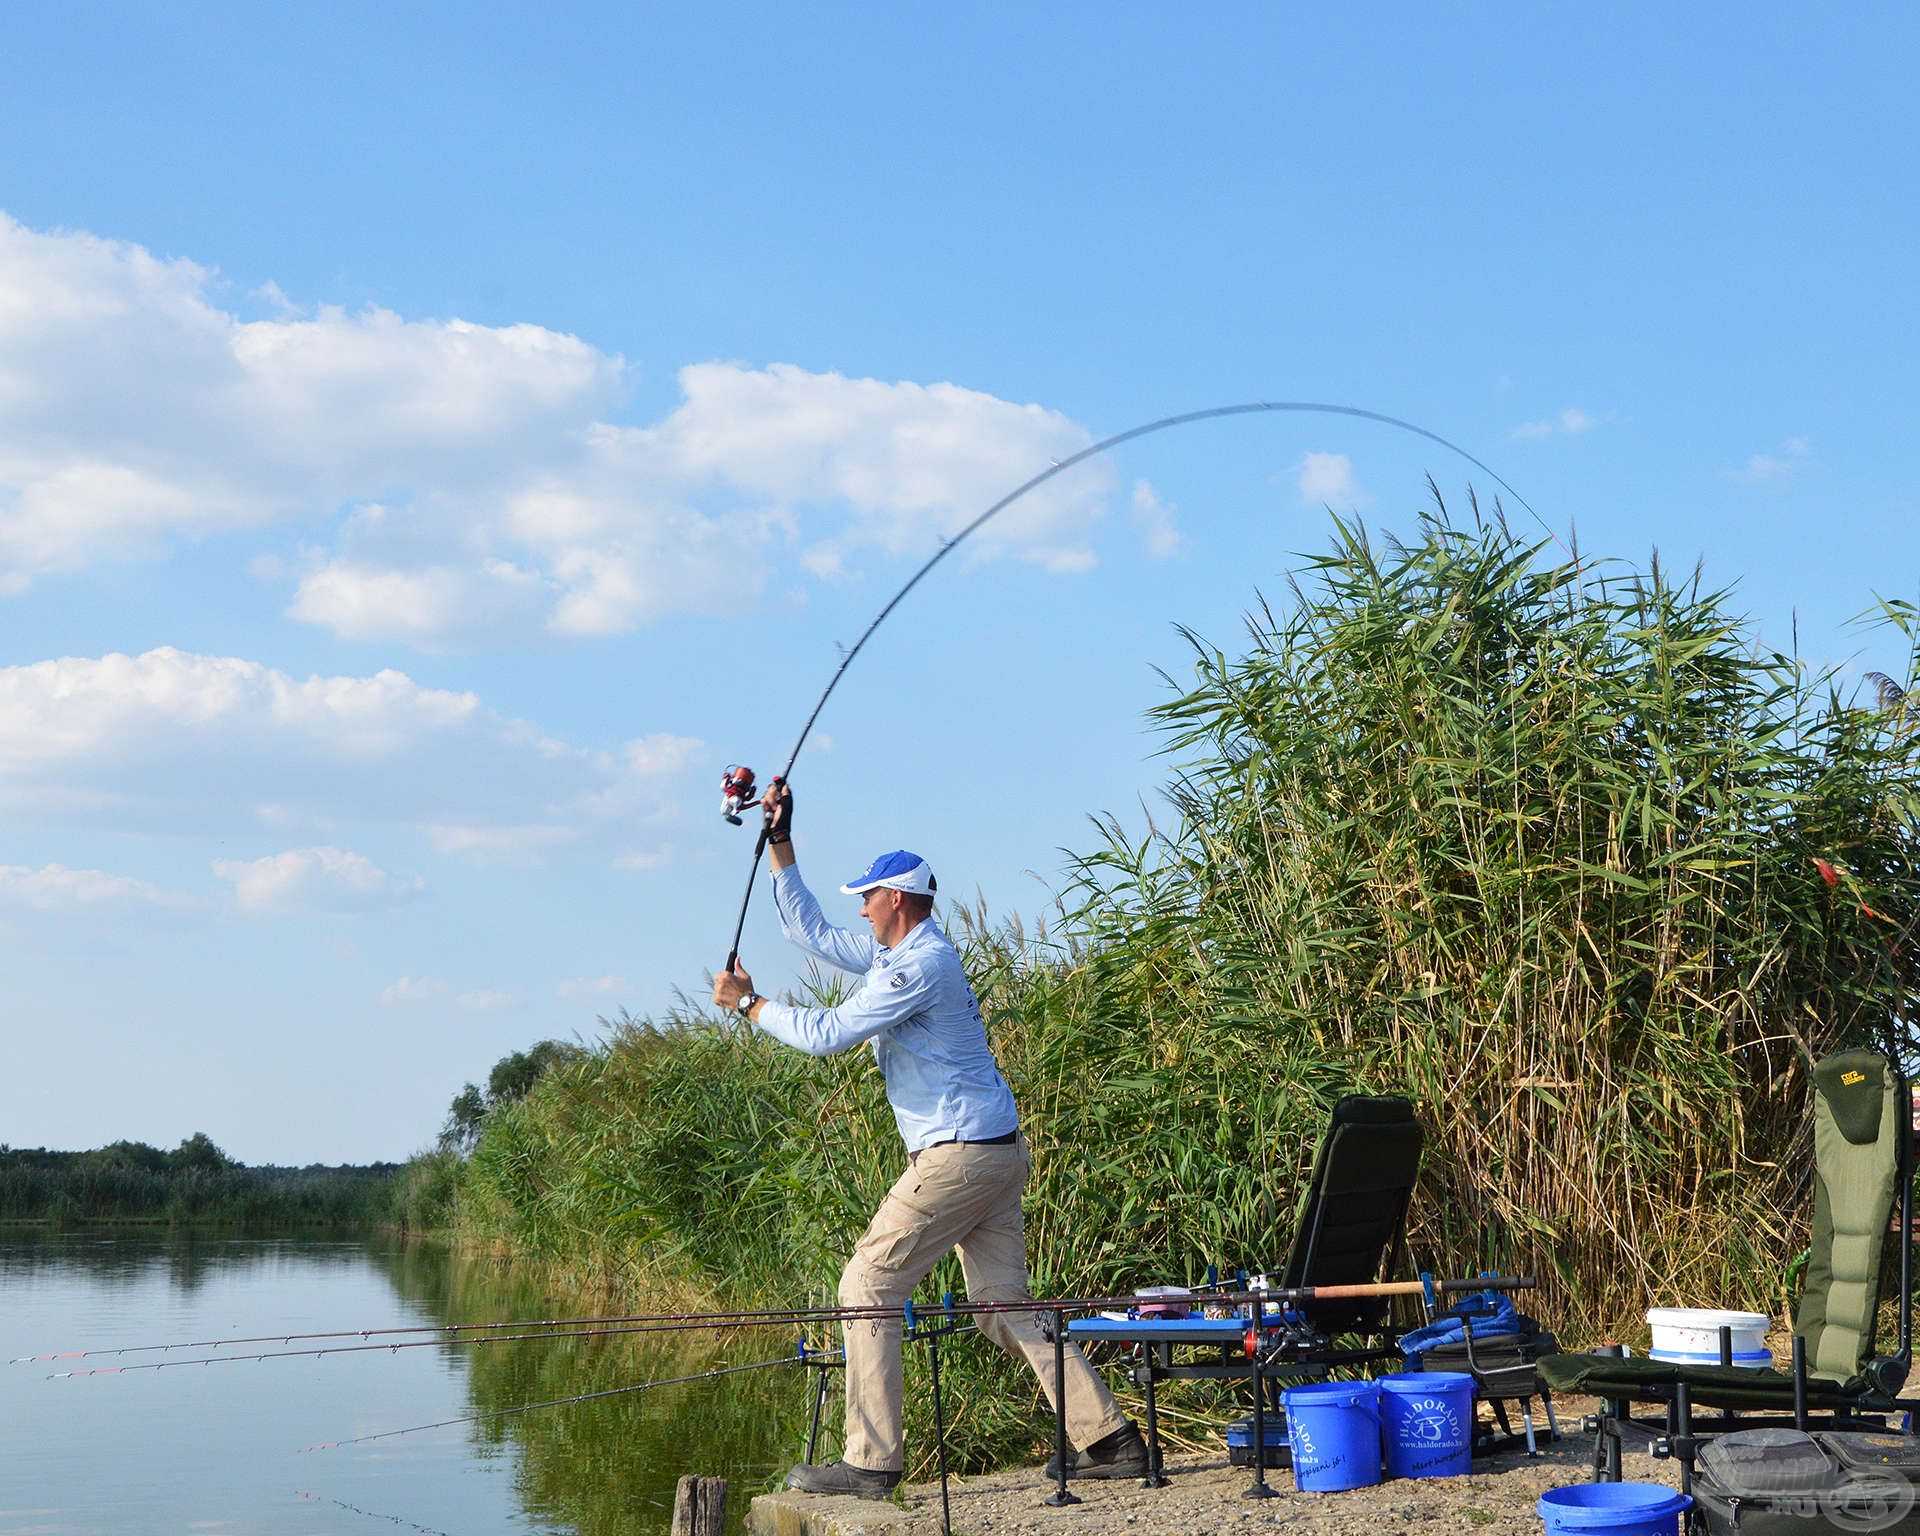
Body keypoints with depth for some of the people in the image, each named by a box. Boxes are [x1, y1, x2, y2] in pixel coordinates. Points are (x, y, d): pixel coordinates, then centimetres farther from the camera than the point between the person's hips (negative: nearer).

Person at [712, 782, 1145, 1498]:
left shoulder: (922, 965, -14)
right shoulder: (897, 954, 17)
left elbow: (827, 1034, -17)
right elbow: (811, 932, 26)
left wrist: (748, 1002, -3)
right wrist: (779, 842, 23)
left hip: (957, 1156, -10)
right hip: (996, 1153, 10)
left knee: (868, 1286, -6)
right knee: (1006, 1306, 7)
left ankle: (871, 1460, -6)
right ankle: (1109, 1438, 3)